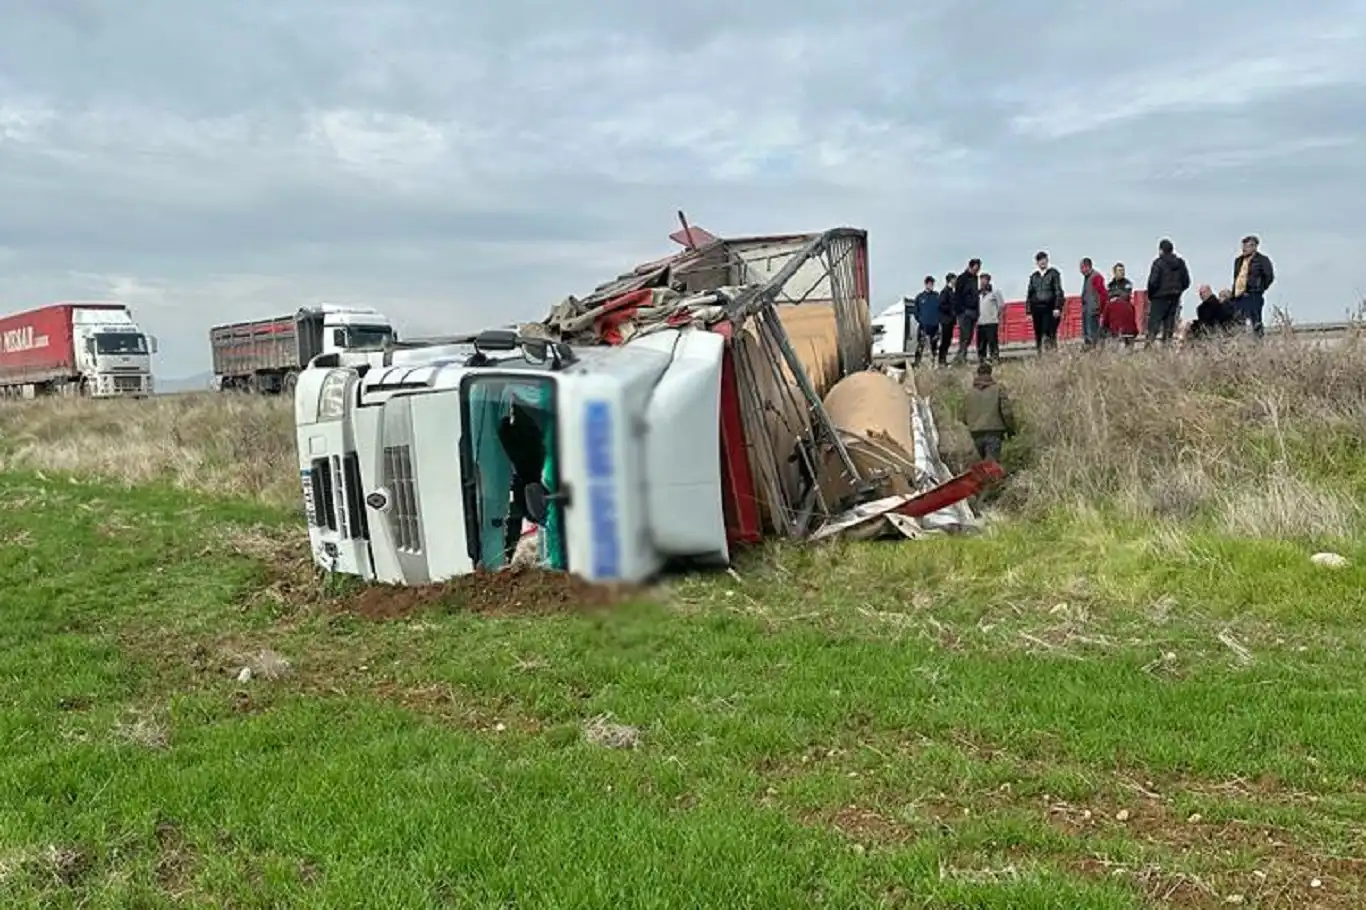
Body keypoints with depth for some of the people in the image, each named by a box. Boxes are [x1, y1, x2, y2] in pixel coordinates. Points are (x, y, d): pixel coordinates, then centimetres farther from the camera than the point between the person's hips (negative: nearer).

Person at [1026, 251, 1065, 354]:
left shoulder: (1053, 273, 5)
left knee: (1050, 334, -14)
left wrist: (1057, 307, -11)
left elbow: (1058, 291, -1)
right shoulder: (1034, 276, 16)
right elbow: (1029, 295, 17)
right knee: (1038, 336, 3)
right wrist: (1029, 312, 11)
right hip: (1037, 308, 4)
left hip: (1050, 309, -4)